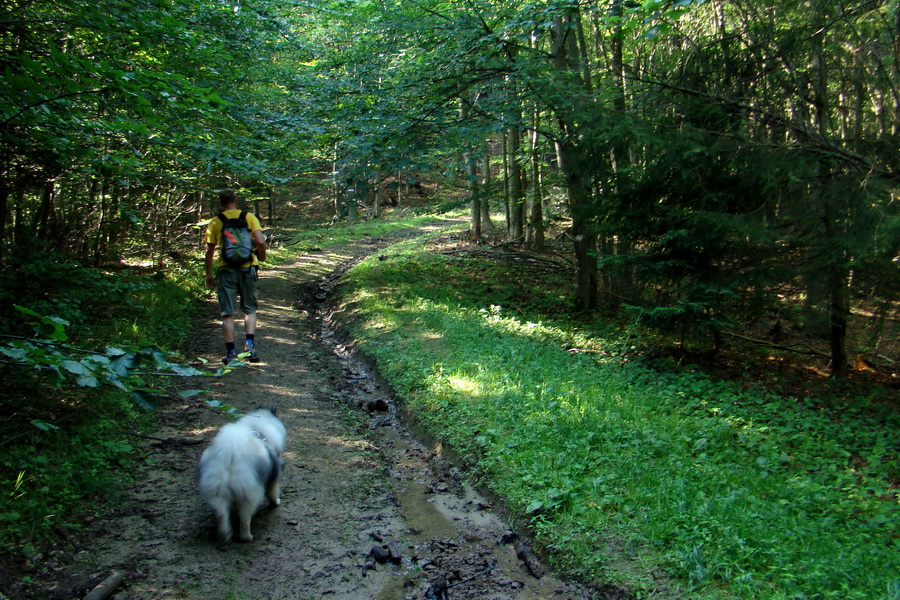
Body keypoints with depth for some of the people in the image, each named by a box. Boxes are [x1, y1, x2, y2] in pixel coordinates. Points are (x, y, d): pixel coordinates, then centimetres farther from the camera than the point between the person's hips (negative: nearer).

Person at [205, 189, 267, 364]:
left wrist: (209, 274, 11)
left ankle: (231, 352, 5)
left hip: (226, 270, 0)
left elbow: (210, 251, 2)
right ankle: (250, 344, -4)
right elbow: (260, 242, -10)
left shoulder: (215, 222, 2)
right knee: (249, 309, 14)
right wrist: (261, 257, 9)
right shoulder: (249, 217, 1)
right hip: (247, 268, 0)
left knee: (227, 313, 5)